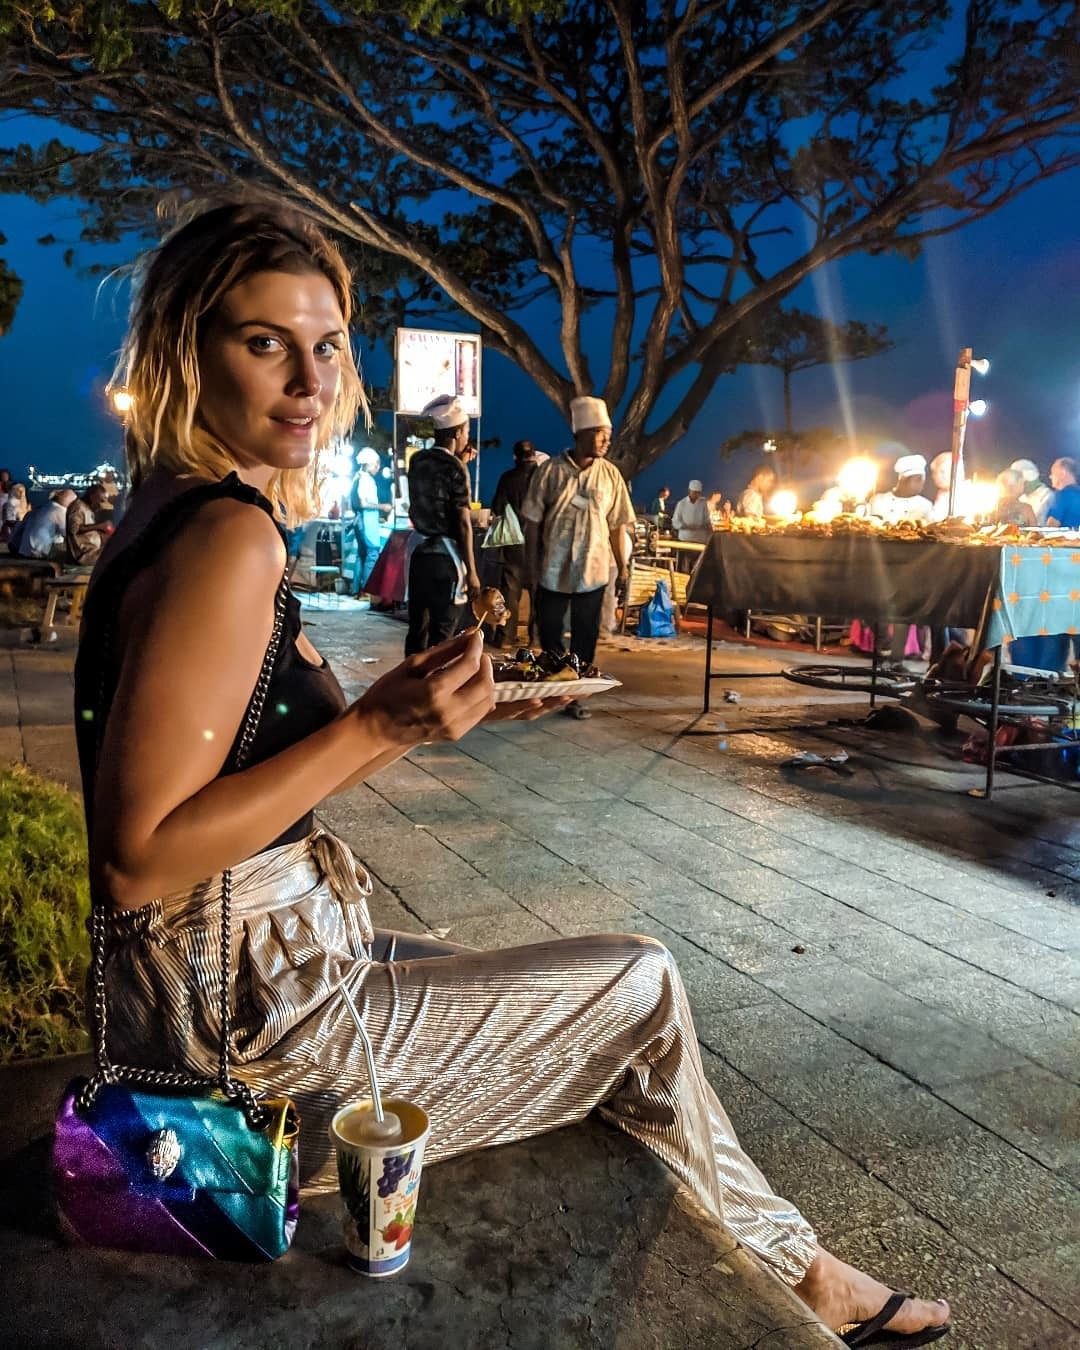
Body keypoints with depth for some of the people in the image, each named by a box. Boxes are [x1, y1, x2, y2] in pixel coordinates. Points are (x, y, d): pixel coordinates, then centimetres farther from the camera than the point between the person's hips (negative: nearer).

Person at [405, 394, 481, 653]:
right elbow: (463, 524, -15)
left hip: (420, 552, 7)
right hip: (446, 557, -7)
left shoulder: (417, 460, 7)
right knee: (441, 633, 1)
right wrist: (471, 571, -13)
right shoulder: (454, 468, -13)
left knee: (417, 628, 13)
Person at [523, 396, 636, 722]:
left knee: (585, 638, 8)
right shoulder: (551, 471, -5)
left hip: (593, 571, 1)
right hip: (552, 570, -1)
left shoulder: (611, 475, 1)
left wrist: (622, 567, 2)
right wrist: (531, 566, -4)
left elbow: (617, 526, 5)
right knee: (549, 634, 9)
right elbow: (533, 522, -2)